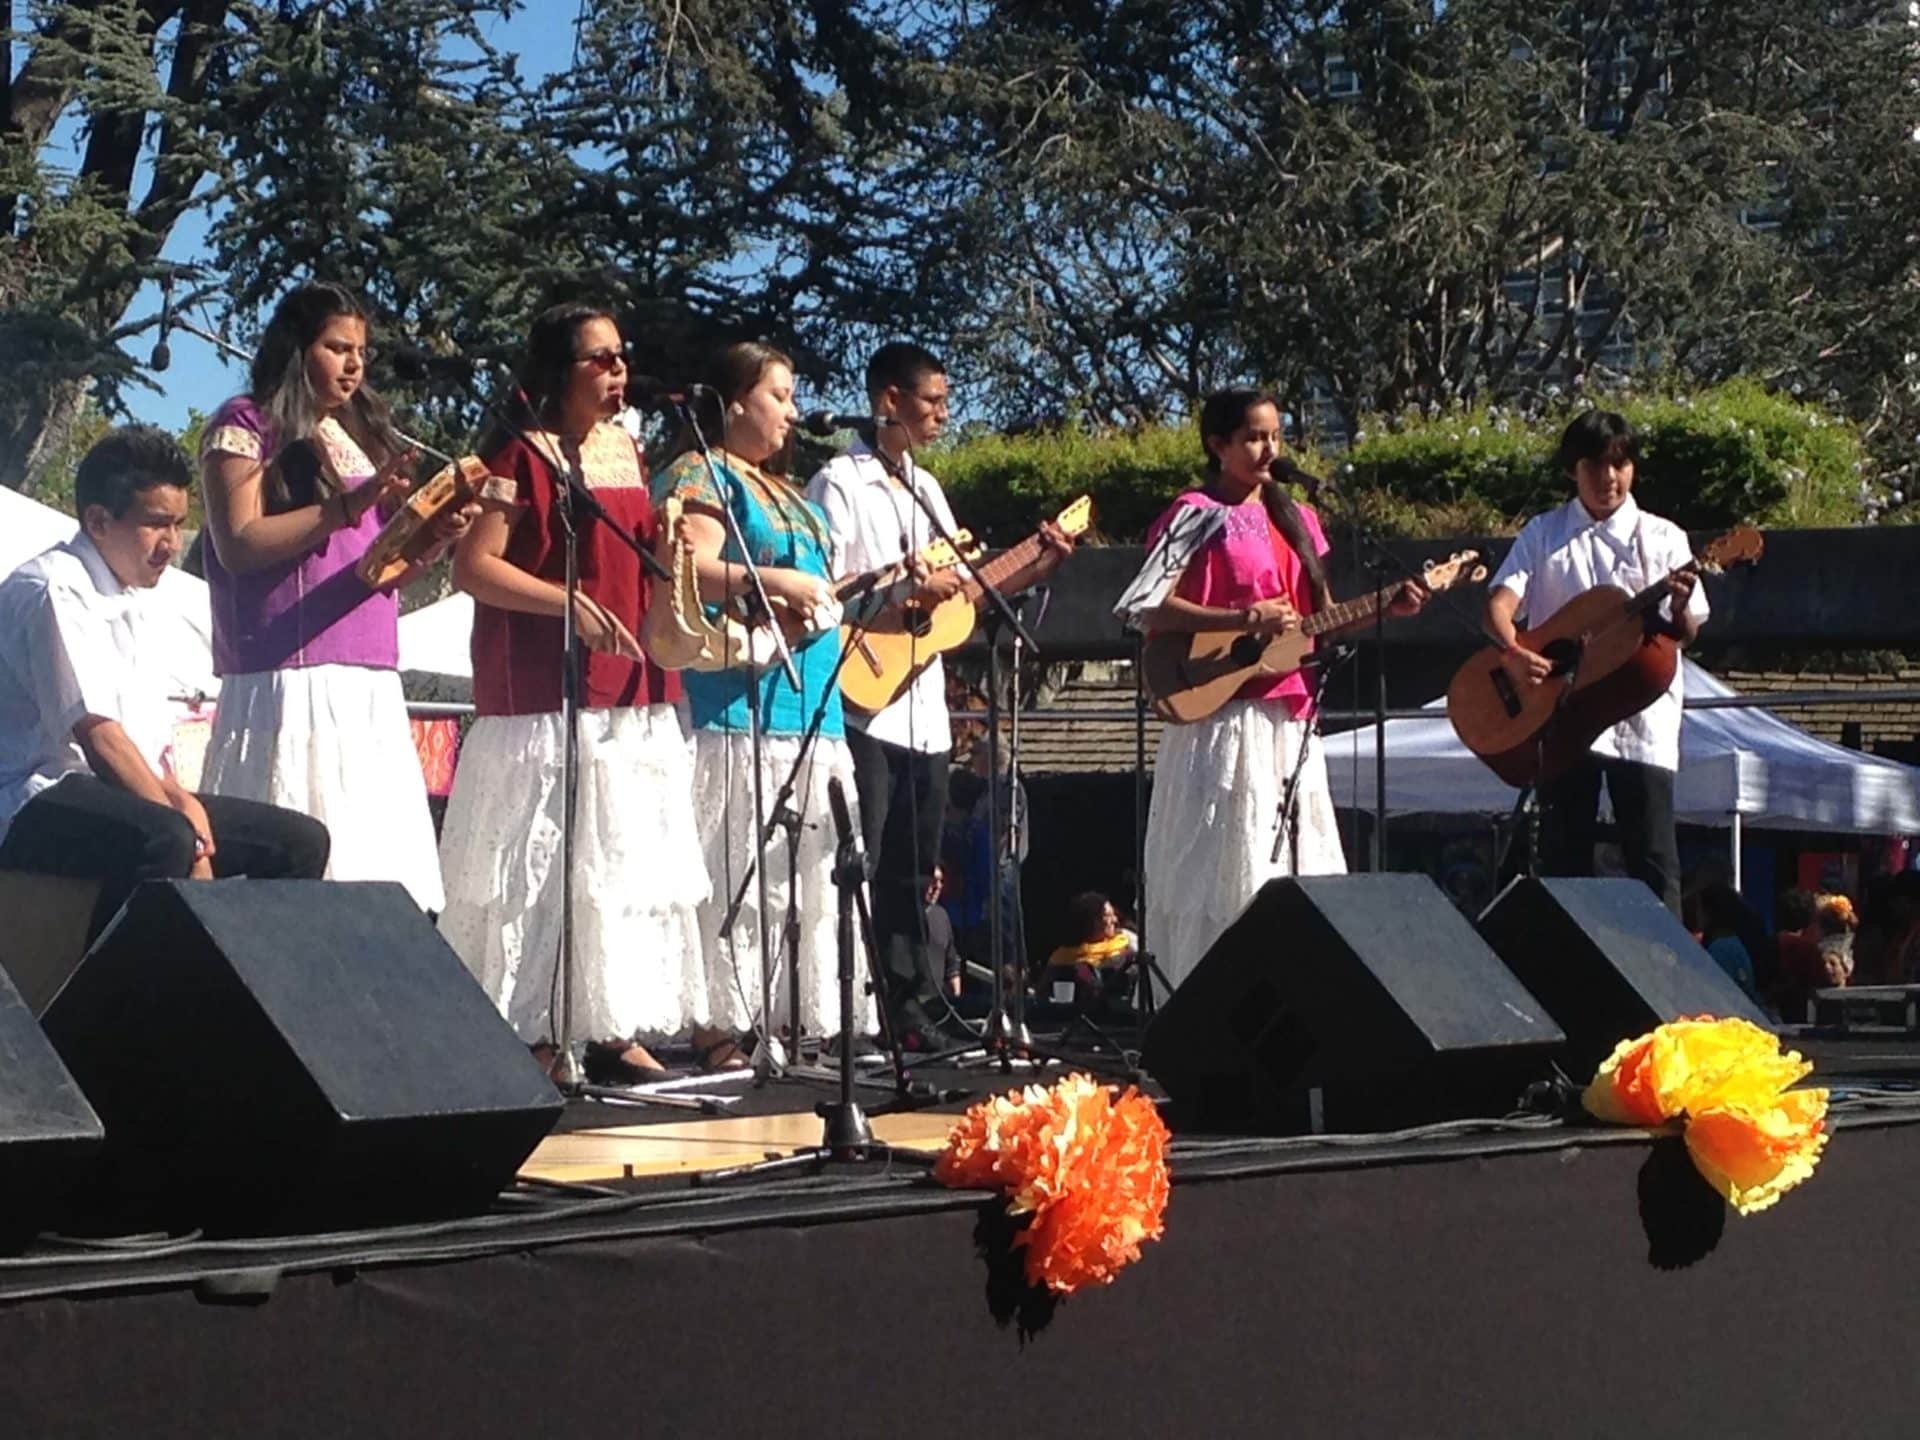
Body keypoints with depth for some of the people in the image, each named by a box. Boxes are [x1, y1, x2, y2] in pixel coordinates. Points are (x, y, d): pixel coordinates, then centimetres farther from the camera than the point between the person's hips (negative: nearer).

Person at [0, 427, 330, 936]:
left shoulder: (132, 601, 16)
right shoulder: (55, 591, -13)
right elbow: (97, 737, -20)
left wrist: (182, 800, -7)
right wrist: (187, 839, -20)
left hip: (128, 795, 10)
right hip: (41, 807, -10)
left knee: (299, 841, 3)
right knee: (163, 839, -39)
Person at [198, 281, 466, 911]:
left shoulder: (361, 436, 22)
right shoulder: (247, 426, 2)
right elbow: (239, 544, -11)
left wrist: (434, 535, 2)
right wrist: (349, 508, -16)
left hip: (372, 689, 7)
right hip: (289, 684, -7)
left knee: (379, 867, -1)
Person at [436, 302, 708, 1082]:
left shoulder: (629, 451, 16)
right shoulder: (521, 456, -6)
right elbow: (473, 566, -13)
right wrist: (569, 603, -22)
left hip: (633, 697, 8)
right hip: (544, 701, -8)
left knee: (629, 862, 7)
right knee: (539, 867, -7)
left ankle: (617, 1029, 13)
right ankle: (528, 1037, -2)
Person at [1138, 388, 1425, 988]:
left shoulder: (1296, 519, 17)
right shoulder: (1196, 517, -4)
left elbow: (1323, 618, 19)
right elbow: (1152, 610, -15)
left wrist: (1387, 607, 3)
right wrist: (1246, 619, -23)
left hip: (1290, 715, 7)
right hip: (1223, 718, -7)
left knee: (1297, 863, 5)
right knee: (1232, 865, -9)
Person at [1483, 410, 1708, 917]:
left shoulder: (1661, 538, 7)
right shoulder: (1544, 534, 9)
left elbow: (1686, 633, 4)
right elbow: (1500, 602, -3)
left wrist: (1680, 606, -19)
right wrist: (1512, 650, -23)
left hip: (1641, 718, -1)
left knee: (1653, 860, -4)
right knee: (1563, 858, 3)